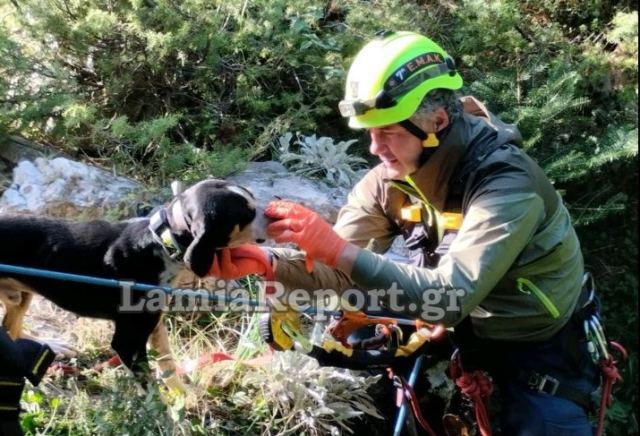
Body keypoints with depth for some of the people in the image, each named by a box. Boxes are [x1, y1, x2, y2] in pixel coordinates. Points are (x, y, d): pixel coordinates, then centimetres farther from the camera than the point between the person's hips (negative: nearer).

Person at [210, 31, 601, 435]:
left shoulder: (506, 182, -31)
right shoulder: (391, 180, -11)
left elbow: (451, 297, -40)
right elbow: (338, 268, -11)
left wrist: (338, 249, -46)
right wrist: (266, 261, -30)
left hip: (538, 345, -5)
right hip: (465, 329, 5)